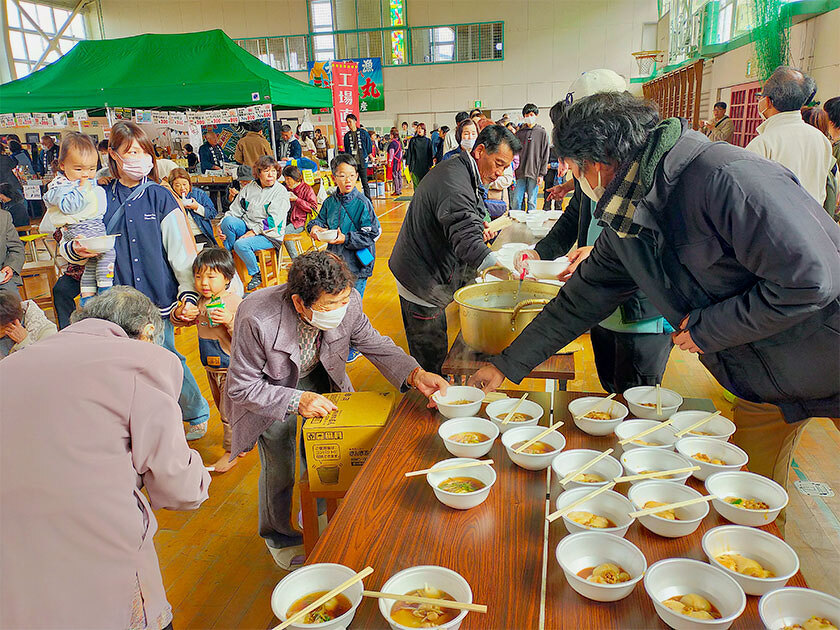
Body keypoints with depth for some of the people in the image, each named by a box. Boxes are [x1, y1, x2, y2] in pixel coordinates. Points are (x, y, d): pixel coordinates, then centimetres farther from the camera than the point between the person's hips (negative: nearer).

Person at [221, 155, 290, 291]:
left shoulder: (281, 191, -5)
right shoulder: (249, 188, 10)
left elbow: (273, 220, -15)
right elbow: (235, 210, 10)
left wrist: (254, 232, -19)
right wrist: (222, 226, -4)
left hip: (269, 235, -5)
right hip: (247, 228, 5)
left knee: (241, 244, -28)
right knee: (228, 220, -23)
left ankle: (257, 274, -4)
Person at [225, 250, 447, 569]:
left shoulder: (347, 302, -28)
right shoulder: (257, 321, -38)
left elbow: (373, 342, -11)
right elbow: (241, 387, -27)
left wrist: (415, 374, -26)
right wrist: (296, 400, -37)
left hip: (318, 378, 4)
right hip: (268, 390, -3)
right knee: (281, 466, -4)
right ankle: (280, 536, 28)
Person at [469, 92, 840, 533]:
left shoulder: (725, 178, -28)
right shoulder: (624, 222, -3)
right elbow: (583, 298, 4)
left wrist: (705, 330, -19)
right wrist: (507, 365, 5)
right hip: (761, 382, 6)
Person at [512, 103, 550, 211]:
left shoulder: (542, 133, 3)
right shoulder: (519, 133, 11)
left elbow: (545, 155, 1)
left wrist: (542, 174, -6)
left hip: (534, 174, -2)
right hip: (520, 173, 2)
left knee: (532, 202, 1)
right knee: (516, 201, -1)